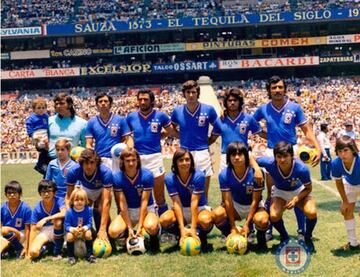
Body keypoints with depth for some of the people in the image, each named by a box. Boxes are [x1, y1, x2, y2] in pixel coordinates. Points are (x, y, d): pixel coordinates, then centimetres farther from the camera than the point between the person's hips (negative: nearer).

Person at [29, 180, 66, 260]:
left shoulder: (59, 201, -14)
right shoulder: (37, 208, -8)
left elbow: (64, 213, -35)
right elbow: (33, 229, -5)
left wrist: (46, 219, -41)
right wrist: (29, 247, -11)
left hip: (57, 231, -1)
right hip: (44, 232, 1)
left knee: (58, 221, -36)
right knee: (33, 252, -27)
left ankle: (57, 252, -16)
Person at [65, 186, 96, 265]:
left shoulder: (88, 210, -14)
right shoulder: (69, 212, -17)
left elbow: (89, 223, -14)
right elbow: (67, 226, -15)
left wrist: (84, 228, -35)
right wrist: (73, 229, -36)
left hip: (84, 230, 1)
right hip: (73, 231, 0)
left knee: (88, 234, -30)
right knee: (69, 236, -31)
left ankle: (89, 255, -12)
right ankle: (71, 256, -11)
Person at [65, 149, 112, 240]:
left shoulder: (105, 172, -40)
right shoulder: (74, 171, -33)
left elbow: (106, 201, -43)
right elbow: (69, 196, -23)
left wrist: (102, 229, -47)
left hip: (101, 190, -2)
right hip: (85, 190, 2)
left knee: (101, 211, -26)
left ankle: (105, 239, -9)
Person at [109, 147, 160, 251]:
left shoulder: (147, 175, -18)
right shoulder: (117, 177, -14)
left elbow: (144, 202, -17)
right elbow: (122, 204, -13)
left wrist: (140, 227, -20)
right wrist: (129, 228, -16)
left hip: (146, 209, -2)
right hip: (127, 211, 2)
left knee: (151, 227, -36)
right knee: (113, 231, -25)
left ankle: (154, 238, 2)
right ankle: (131, 235, 9)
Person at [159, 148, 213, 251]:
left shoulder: (198, 176, -21)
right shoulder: (170, 178, -16)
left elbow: (194, 202, -25)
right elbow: (176, 203, -19)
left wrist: (193, 228, -29)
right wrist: (182, 228, -28)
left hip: (199, 208, -2)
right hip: (181, 210, 2)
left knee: (205, 220, -37)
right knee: (164, 220, -29)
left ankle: (201, 237, 0)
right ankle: (182, 236, 3)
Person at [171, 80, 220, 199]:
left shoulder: (208, 110, -5)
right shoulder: (177, 111, 1)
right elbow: (172, 128, 18)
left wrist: (208, 142, 2)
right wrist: (181, 137, 5)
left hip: (202, 153, -1)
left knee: (204, 193, 8)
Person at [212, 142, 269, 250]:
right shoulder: (224, 174, -18)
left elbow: (255, 200, -19)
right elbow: (227, 201, -16)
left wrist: (246, 224, -22)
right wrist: (233, 227, -18)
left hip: (254, 206, -2)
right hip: (235, 206, 2)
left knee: (261, 220, -36)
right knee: (217, 214, -28)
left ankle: (261, 240, 2)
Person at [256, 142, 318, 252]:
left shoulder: (302, 168, -33)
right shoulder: (270, 163, -31)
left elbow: (308, 188, -16)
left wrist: (296, 199, -28)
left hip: (299, 192, -1)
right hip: (279, 192, 1)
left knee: (311, 213, -29)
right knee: (274, 216, -28)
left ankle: (308, 238, 5)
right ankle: (284, 238, 7)